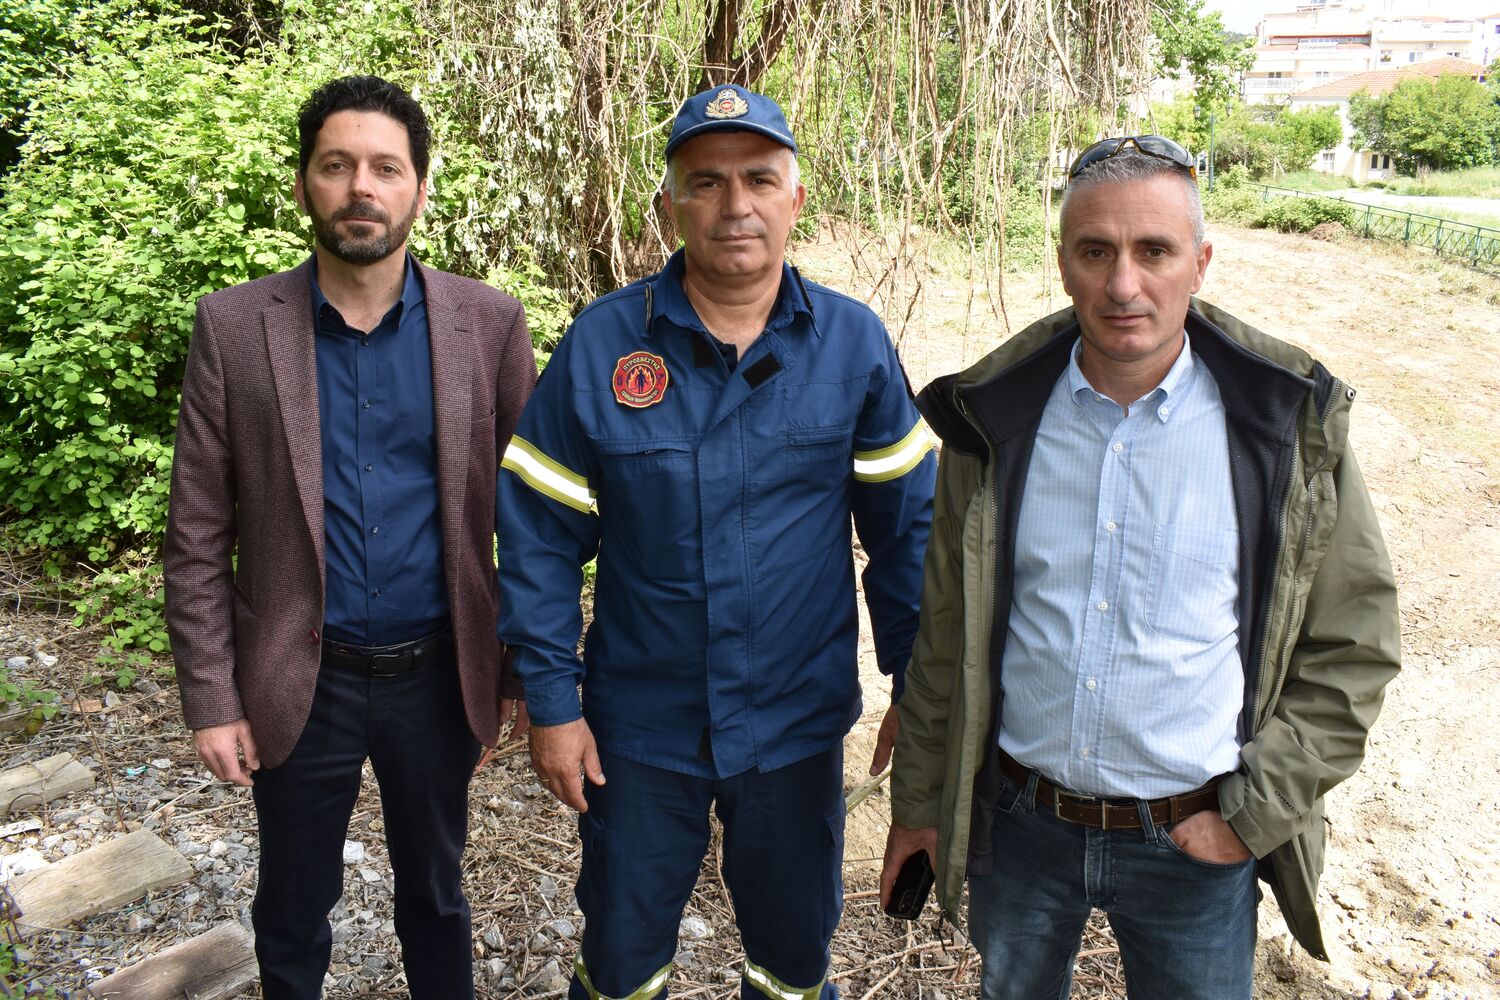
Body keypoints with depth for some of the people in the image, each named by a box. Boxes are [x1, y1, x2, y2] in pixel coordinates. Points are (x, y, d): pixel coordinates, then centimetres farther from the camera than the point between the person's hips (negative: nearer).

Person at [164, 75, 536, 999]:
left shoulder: (488, 323, -7)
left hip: (440, 676, 0)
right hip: (299, 681, 0)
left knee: (435, 892, 21)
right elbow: (200, 535, -4)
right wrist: (211, 697, -5)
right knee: (292, 910, 19)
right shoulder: (235, 326, -7)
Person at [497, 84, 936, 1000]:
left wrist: (918, 685, 0)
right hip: (638, 726, 0)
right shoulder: (601, 343, -10)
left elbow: (907, 523, -1)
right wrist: (551, 702, -5)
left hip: (799, 723, 1)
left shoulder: (854, 342, -7)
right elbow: (541, 535, -6)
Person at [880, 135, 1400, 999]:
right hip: (1019, 822, 2)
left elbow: (1353, 642, -2)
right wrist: (919, 798, 6)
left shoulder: (1295, 428, -10)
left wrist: (1255, 812, -8)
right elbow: (946, 631, 1)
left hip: (1195, 842, -1)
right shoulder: (996, 419, -7)